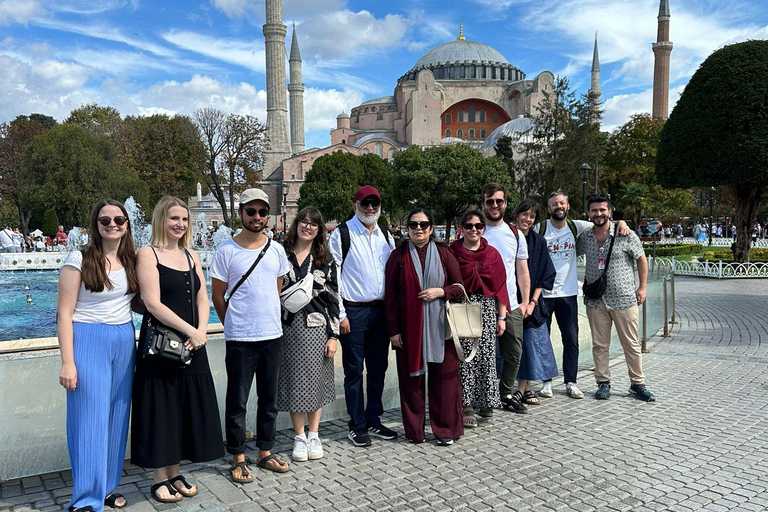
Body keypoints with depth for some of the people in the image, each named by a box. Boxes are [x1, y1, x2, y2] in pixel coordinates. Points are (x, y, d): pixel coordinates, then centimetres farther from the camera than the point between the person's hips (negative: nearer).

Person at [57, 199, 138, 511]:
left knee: (117, 416, 11)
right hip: (88, 341, -5)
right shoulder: (80, 260, -8)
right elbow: (65, 313, -9)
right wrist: (67, 362, -14)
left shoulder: (132, 260, 8)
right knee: (90, 418, -2)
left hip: (124, 341, 5)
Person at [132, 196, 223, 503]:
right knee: (161, 407, 3)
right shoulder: (148, 254, -7)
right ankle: (159, 479, 18)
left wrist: (201, 331, -9)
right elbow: (153, 303, -16)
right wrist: (191, 331, -18)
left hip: (191, 344, 6)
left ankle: (175, 474, 27)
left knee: (186, 406, 12)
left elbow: (202, 299, 8)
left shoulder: (191, 255, 12)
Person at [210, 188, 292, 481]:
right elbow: (217, 295, 0)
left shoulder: (276, 250, 5)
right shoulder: (227, 251, -6)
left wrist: (269, 319, 13)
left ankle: (265, 453, 29)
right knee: (237, 401, 5)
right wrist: (235, 324, 5)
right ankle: (238, 459, 20)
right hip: (239, 339, -4)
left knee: (269, 399, 14)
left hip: (273, 336, 4)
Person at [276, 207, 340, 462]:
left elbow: (333, 298, 1)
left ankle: (314, 435, 21)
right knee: (293, 380, 5)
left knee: (316, 379, 6)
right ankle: (299, 437, 20)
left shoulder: (325, 260, 3)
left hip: (317, 327, 0)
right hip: (288, 326, 0)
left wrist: (333, 335, -4)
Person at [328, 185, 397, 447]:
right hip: (354, 311, -5)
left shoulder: (386, 236, 12)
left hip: (381, 310, 6)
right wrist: (340, 314, -12)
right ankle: (357, 426, 15)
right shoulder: (342, 234, -5)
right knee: (354, 371, 2)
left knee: (378, 368, 12)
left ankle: (373, 421, 25)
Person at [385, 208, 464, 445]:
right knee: (411, 378, 5)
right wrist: (393, 330, -2)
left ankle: (445, 429, 17)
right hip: (409, 329, 0)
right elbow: (391, 295, 3)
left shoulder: (443, 254, 7)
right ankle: (414, 430, 18)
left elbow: (459, 287, 8)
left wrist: (440, 291, -12)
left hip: (440, 327, 0)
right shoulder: (398, 256, 5)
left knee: (443, 378, 2)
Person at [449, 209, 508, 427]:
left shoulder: (492, 254, 8)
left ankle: (485, 401, 18)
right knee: (465, 357, -3)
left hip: (487, 308, 3)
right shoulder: (452, 253, 1)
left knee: (486, 355, 4)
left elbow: (500, 285, 8)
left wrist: (501, 317, 5)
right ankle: (467, 406, 5)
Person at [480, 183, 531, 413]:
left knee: (514, 354, 9)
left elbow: (522, 271, 12)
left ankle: (506, 395, 27)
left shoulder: (515, 234, 9)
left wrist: (525, 302, 5)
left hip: (511, 307, 4)